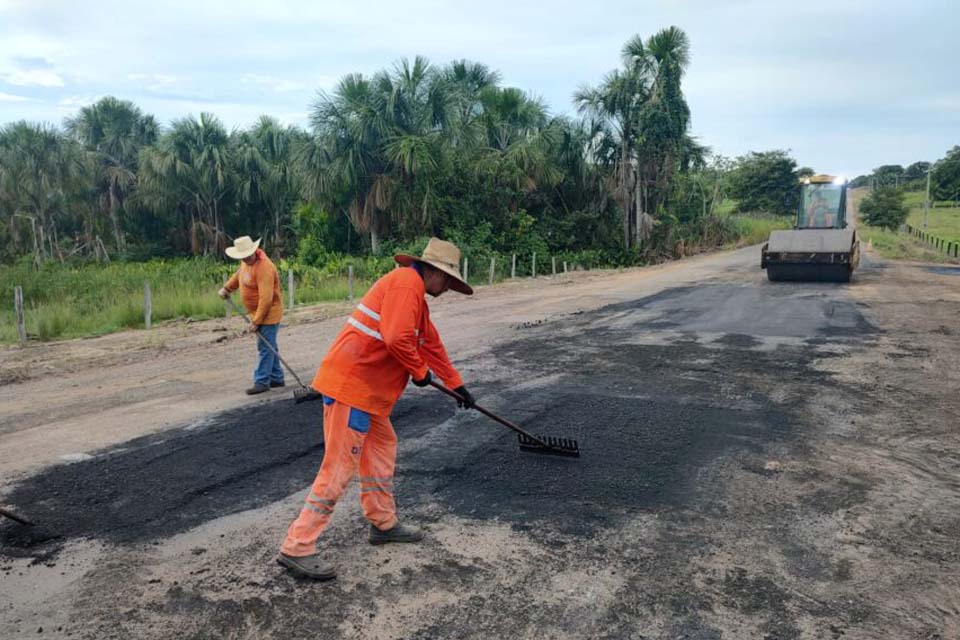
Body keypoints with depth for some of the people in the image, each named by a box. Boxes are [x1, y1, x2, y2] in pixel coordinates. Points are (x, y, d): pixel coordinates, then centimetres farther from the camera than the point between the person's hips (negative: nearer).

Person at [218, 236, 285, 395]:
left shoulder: (264, 268, -26)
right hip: (258, 313, 10)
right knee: (269, 347, 15)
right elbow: (239, 273, 29)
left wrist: (256, 322, -26)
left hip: (268, 314, -9)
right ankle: (276, 378, 23)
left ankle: (262, 382, -2)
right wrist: (227, 288, 23)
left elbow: (266, 299, -28)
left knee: (265, 347, -6)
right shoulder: (246, 262, 3)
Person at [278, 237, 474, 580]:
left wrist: (457, 385, 34)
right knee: (340, 466, -7)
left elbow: (432, 344, 29)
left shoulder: (416, 295, 22)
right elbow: (397, 338, -23)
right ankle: (297, 547, -1)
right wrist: (420, 371, -7)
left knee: (383, 447, 20)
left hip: (366, 388, 11)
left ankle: (384, 523, 33)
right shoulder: (406, 282, -11)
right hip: (350, 384, -11)